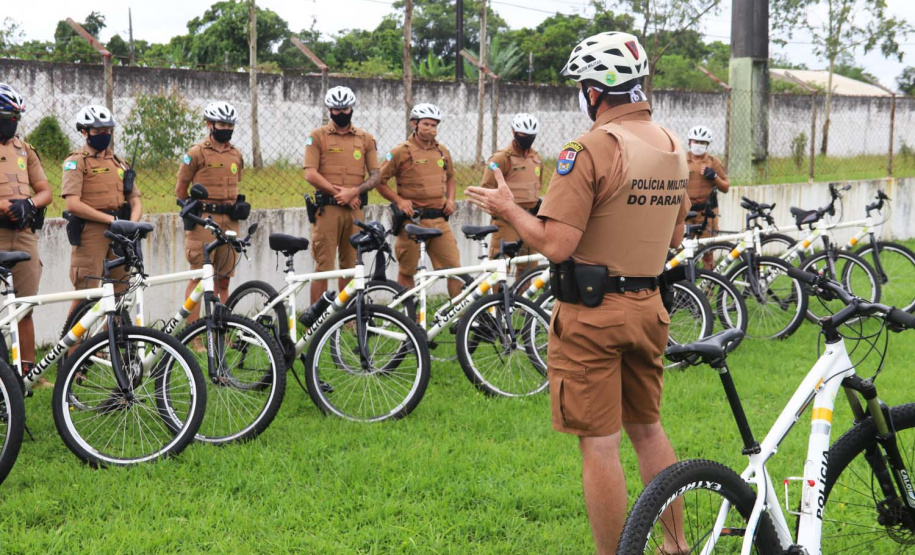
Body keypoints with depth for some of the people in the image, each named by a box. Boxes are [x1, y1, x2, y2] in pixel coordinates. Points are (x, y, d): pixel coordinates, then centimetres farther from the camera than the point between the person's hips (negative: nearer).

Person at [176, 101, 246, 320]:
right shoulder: (197, 153, -4)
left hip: (229, 221, 5)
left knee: (223, 280, 8)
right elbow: (180, 189, 2)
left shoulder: (236, 154, 13)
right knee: (198, 277, -5)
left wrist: (238, 205, 8)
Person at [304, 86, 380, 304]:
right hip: (327, 209, -3)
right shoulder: (317, 136, 4)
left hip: (355, 209, 3)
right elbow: (311, 174, -4)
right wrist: (338, 192, -12)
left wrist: (353, 191, -10)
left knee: (350, 266, 6)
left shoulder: (366, 139, 12)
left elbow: (375, 176, 7)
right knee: (323, 266, -5)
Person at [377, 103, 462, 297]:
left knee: (454, 266, -1)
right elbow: (380, 181, -2)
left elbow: (450, 177, 28)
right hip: (412, 220, -4)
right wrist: (399, 200, -13)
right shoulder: (401, 152, -3)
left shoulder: (442, 151, 12)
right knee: (407, 272, 4)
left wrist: (450, 199, 11)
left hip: (439, 220, 4)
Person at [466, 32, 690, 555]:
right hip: (648, 306, 8)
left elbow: (556, 245, -21)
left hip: (591, 314, -7)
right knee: (648, 428, 22)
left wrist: (507, 208, -6)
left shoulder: (590, 149, -18)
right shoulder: (674, 147, 6)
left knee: (600, 445, 1)